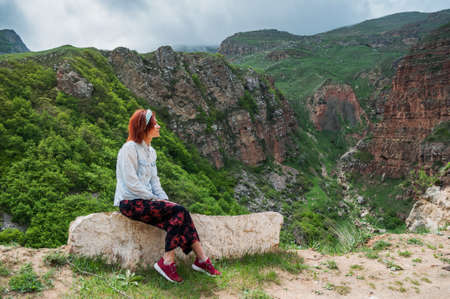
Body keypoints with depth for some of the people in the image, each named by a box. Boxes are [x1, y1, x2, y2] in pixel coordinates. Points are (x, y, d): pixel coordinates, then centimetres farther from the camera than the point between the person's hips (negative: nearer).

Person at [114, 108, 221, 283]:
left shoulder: (150, 151, 16)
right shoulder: (129, 148, -11)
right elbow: (131, 183, -17)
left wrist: (164, 198, 1)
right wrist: (156, 199, -13)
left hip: (145, 199, 8)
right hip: (130, 202, -8)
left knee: (180, 214, -15)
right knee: (179, 211, -22)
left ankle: (201, 260, -10)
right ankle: (166, 262, -16)